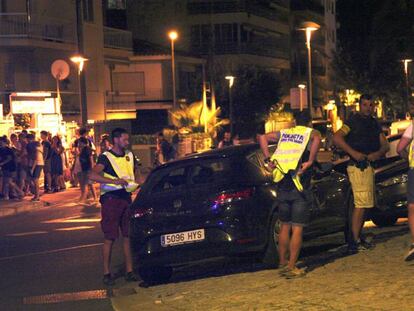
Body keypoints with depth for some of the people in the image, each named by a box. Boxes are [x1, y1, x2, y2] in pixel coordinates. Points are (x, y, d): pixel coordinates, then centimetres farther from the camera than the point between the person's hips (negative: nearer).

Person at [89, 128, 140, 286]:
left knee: (128, 236, 6)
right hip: (111, 199, -6)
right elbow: (93, 175, -23)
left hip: (127, 197, 6)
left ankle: (129, 271, 13)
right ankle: (107, 273, 3)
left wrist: (135, 182, 10)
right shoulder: (106, 157, -8)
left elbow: (136, 170, 31)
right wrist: (114, 181, -31)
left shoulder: (129, 156, 11)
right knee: (109, 238, -3)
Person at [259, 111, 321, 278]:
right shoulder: (312, 133, 3)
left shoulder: (284, 133, 15)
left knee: (285, 226, 17)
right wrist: (310, 161, -19)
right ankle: (291, 267, -5)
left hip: (282, 185, 5)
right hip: (299, 186, -4)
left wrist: (268, 159, 3)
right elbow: (317, 138, -22)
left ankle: (282, 263, 24)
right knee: (297, 228, -2)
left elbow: (262, 137, 5)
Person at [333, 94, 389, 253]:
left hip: (369, 165, 9)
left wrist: (378, 153, -9)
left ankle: (357, 237, 22)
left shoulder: (374, 124, 17)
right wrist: (353, 153, -23)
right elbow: (336, 138, -17)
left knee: (363, 204, 14)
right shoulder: (354, 120, -6)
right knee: (361, 204, -13)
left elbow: (385, 145, 13)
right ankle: (354, 242, -12)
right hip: (358, 166, -9)